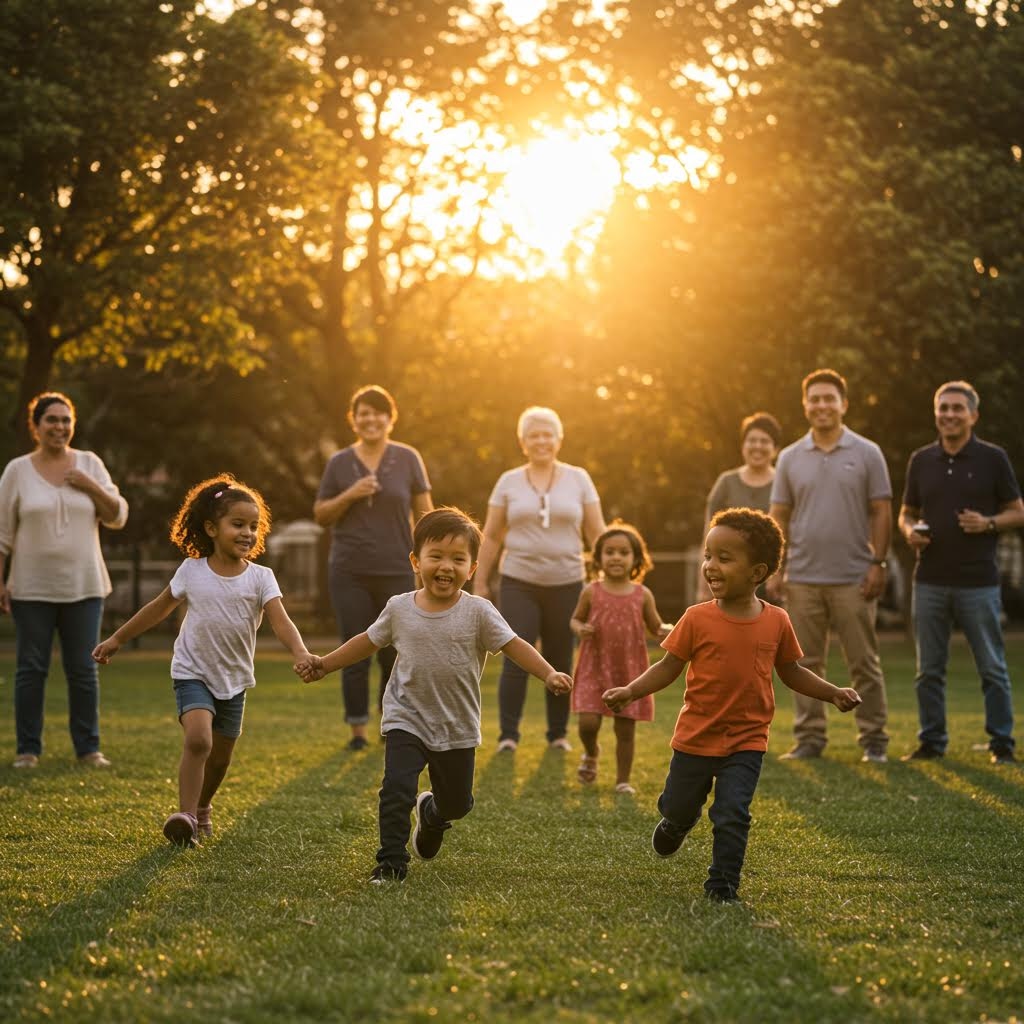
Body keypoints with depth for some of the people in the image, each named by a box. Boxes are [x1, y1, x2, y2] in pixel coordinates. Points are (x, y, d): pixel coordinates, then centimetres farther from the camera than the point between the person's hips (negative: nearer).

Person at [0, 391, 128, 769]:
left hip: (83, 586, 1)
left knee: (83, 668, 3)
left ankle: (88, 748, 10)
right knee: (30, 668, 2)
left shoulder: (90, 464, 5)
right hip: (32, 589, -1)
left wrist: (90, 487, -11)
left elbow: (117, 517, 4)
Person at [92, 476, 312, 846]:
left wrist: (301, 653, -40)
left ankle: (202, 807, 40)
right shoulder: (191, 571, -6)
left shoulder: (260, 578, -8)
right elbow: (160, 607, 8)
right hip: (193, 672, -2)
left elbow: (280, 620, -21)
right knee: (198, 739, -24)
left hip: (234, 679, 2)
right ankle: (185, 815, -20)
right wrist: (117, 639, 14)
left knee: (221, 756, 13)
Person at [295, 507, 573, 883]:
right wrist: (323, 664, 12)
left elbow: (513, 645, -11)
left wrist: (549, 674, -25)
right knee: (396, 788, -20)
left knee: (457, 802, 14)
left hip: (458, 728, 1)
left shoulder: (478, 612, -10)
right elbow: (369, 641, 11)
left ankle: (431, 814, 50)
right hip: (406, 720, -1)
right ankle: (391, 862, -7)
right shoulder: (399, 609, -4)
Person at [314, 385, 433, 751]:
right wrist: (350, 495, -10)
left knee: (394, 653, 4)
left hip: (396, 571, 0)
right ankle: (358, 730, 6)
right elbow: (321, 515, 7)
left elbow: (424, 513, 5)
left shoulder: (407, 459, 3)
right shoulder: (340, 463, 6)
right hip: (349, 572, 1)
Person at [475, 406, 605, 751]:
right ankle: (508, 734, 0)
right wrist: (480, 583, 5)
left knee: (560, 664, 6)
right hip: (519, 583, -1)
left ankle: (558, 734, 17)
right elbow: (491, 537, 8)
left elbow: (597, 533, 5)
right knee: (515, 661, -8)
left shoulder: (578, 479, 5)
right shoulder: (509, 482, 5)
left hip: (566, 583, 1)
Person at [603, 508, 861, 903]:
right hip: (696, 737, 1)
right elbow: (669, 667, -5)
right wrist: (630, 691, -19)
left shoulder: (776, 622, -5)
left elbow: (791, 672, 8)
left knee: (732, 815, -13)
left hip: (746, 741, 0)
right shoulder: (697, 619, -11)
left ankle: (723, 885, 4)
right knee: (677, 809, 18)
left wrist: (833, 693, -2)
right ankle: (678, 820, 54)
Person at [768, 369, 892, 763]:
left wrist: (878, 564, -6)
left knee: (864, 663, 0)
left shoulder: (866, 454, 2)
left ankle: (873, 739, 7)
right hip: (802, 578, 2)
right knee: (806, 664, 6)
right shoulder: (791, 458, 8)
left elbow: (881, 513, 1)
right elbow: (779, 518, 9)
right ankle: (809, 738, 12)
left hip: (854, 579, -2)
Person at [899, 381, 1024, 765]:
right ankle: (931, 741, 16)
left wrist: (988, 523, -15)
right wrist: (909, 531, -4)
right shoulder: (921, 460, 9)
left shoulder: (992, 458, 0)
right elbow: (906, 513, 18)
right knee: (929, 669, 7)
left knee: (992, 668, 0)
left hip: (978, 581, -3)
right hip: (930, 581, 3)